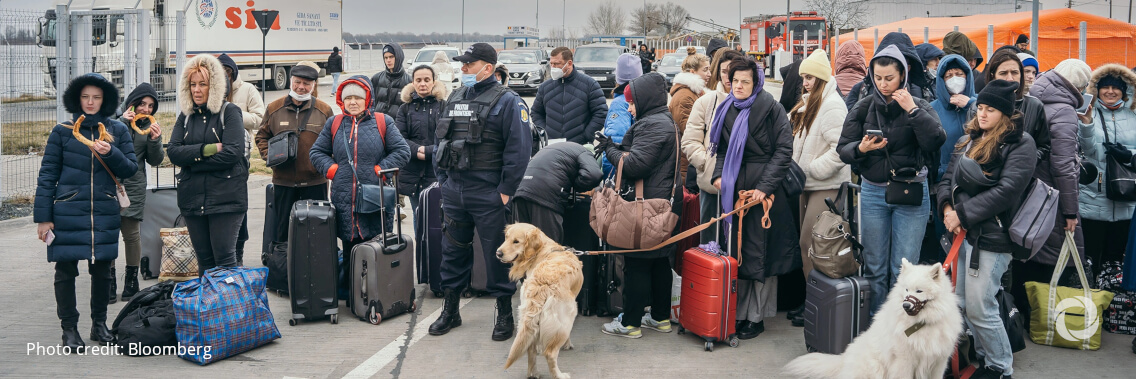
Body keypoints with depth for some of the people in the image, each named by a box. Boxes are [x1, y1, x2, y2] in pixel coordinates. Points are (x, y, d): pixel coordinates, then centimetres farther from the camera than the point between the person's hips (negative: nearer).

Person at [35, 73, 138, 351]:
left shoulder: (118, 130, 7)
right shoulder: (62, 132, 2)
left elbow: (131, 169, 6)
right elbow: (47, 175, 2)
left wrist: (110, 153, -14)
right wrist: (42, 217, -2)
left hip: (105, 213, 2)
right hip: (67, 212, -1)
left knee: (102, 270, 8)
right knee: (66, 270, 2)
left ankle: (99, 324, 23)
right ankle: (69, 329, 13)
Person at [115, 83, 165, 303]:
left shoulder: (149, 126, 9)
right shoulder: (114, 120, 0)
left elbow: (155, 161, 7)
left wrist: (155, 140, -11)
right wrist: (121, 122, -16)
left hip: (134, 187, 2)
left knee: (132, 235, 2)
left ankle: (131, 283, 14)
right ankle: (109, 284, 8)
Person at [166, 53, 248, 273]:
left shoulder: (230, 113, -1)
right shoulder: (186, 116, 14)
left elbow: (232, 153, -14)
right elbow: (173, 152, 0)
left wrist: (192, 160, -8)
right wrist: (206, 150, -13)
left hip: (226, 197, -5)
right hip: (192, 198, 5)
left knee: (224, 259, -6)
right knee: (204, 259, 11)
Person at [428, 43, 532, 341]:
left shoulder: (507, 101, -7)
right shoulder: (455, 99, 14)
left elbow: (519, 148, -13)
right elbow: (441, 142, 20)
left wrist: (505, 190, -15)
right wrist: (443, 181, 13)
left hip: (488, 194, -6)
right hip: (454, 193, 6)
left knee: (496, 254, 2)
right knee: (453, 249, 13)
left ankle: (505, 314, 14)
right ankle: (450, 310, 26)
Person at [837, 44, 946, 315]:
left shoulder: (920, 106, -1)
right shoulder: (863, 108, 4)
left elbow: (936, 142, -17)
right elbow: (843, 149, 2)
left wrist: (912, 110, -20)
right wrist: (860, 149, -19)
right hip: (872, 193, 2)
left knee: (904, 269, 0)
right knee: (874, 268, 8)